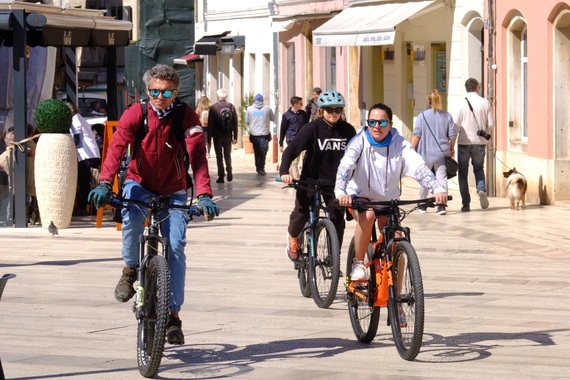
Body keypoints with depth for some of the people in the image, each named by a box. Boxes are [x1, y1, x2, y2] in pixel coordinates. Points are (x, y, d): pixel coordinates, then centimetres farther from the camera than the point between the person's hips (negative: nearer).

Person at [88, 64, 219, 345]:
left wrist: (204, 195, -39)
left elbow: (197, 155, -24)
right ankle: (130, 270, -4)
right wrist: (104, 183, -43)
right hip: (139, 184, 0)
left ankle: (173, 315, -5)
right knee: (132, 219, -33)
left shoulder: (186, 117, -14)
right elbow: (117, 147, -26)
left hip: (173, 192, 0)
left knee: (175, 247, -13)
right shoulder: (136, 114, -13)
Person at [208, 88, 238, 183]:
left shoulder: (213, 108, -8)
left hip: (217, 136, -2)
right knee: (228, 155, 16)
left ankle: (221, 177, 1)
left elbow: (210, 123, -7)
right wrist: (235, 136, 5)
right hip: (228, 135, 2)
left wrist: (210, 135, 2)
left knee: (219, 157, 4)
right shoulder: (231, 107, -3)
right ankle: (229, 174, 4)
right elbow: (235, 123, -1)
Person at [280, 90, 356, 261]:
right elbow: (291, 150, -14)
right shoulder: (311, 128, -10)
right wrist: (284, 172, -27)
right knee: (301, 214, -10)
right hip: (310, 180, -2)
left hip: (335, 181, 2)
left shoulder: (348, 130, -2)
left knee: (337, 219, -6)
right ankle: (293, 237, 24)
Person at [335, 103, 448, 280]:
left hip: (388, 200, 2)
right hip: (360, 197, -2)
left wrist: (438, 189, -42)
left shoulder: (399, 144, -12)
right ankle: (358, 263, -16)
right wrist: (340, 192, -50)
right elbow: (345, 167, -30)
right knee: (367, 215, -35)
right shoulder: (360, 141, -15)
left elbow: (419, 167, -25)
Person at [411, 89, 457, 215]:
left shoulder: (422, 116, -5)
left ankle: (422, 205, 25)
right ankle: (442, 205, -10)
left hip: (426, 154, -1)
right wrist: (452, 149, 19)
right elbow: (452, 135, 3)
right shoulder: (447, 116, 1)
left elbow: (416, 135, -7)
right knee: (442, 178, 0)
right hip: (442, 154, 1)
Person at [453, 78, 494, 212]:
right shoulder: (485, 103, -3)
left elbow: (455, 124, -10)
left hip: (464, 142, -2)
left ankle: (466, 204, 4)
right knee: (479, 168, 21)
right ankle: (481, 189, -8)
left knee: (463, 172, 8)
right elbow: (491, 123, 0)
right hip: (480, 142, 2)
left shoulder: (462, 104, -9)